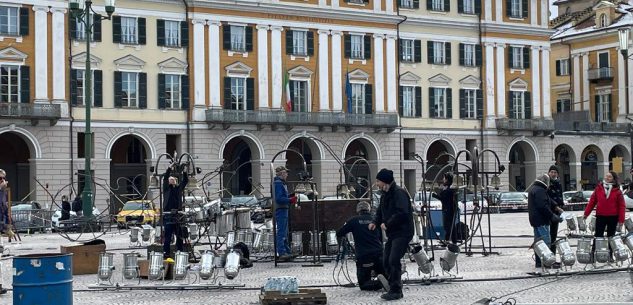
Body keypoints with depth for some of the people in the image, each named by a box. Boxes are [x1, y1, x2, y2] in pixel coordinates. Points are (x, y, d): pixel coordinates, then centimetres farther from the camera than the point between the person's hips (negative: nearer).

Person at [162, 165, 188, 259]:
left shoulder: (179, 188, 16)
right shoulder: (166, 188, 5)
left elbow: (185, 181, 12)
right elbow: (165, 178, -8)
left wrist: (184, 172, 2)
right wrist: (170, 168, -14)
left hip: (178, 215, 4)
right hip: (168, 215, -4)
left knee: (180, 236, 6)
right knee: (168, 236, -4)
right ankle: (166, 253, -2)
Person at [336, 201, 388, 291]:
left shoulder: (353, 220, 1)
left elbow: (339, 234, 6)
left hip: (363, 257, -3)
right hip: (379, 255, 3)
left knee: (363, 284, 7)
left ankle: (379, 283, -23)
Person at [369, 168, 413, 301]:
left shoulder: (399, 193, -16)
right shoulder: (385, 195, 14)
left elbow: (402, 213, -26)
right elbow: (380, 212, 22)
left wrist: (387, 224, -20)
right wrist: (375, 222, 3)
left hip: (402, 232, -10)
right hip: (392, 233, 10)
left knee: (393, 260, -16)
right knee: (386, 261, 8)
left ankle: (395, 291, -9)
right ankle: (394, 289, 17)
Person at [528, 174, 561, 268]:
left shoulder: (532, 189, 19)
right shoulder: (540, 190, -15)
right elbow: (543, 206, -23)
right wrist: (552, 216, -18)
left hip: (535, 220, 11)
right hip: (541, 221, -11)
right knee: (546, 241, -11)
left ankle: (539, 262, 17)